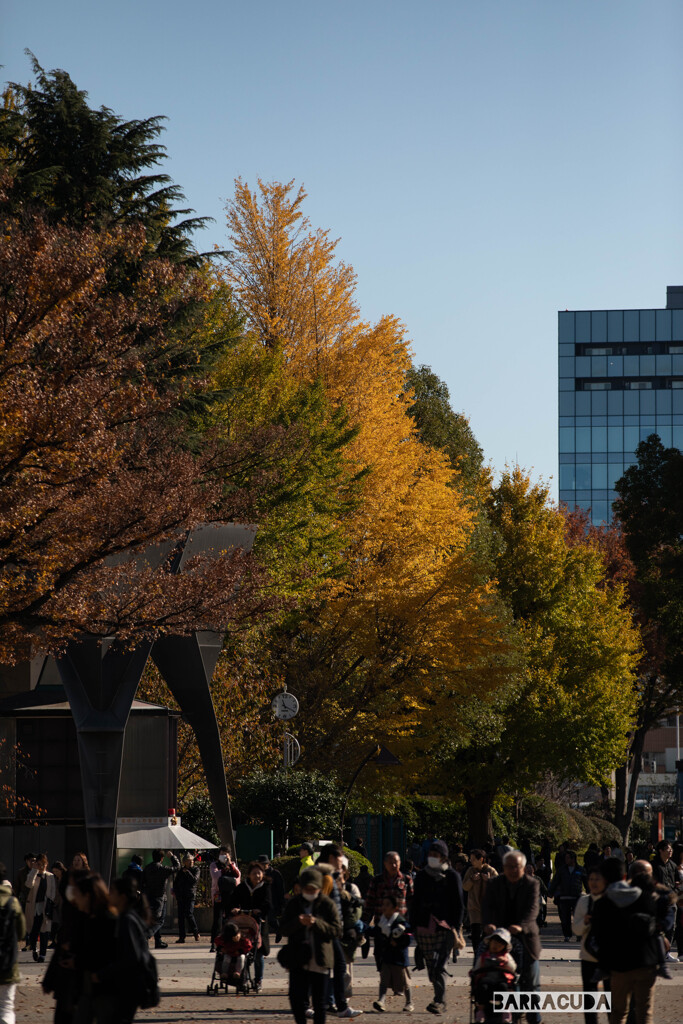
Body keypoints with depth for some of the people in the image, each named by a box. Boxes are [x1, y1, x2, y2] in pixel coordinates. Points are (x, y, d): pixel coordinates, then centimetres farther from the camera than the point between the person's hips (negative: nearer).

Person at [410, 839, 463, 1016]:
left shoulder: (452, 876, 3)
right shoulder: (421, 876, 15)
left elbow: (459, 906, 3)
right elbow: (415, 903, 19)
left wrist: (455, 929, -4)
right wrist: (413, 927, 12)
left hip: (444, 927, -5)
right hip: (424, 928, 5)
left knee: (438, 965, -14)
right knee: (430, 966, 4)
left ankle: (440, 1001, -15)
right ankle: (440, 999, 15)